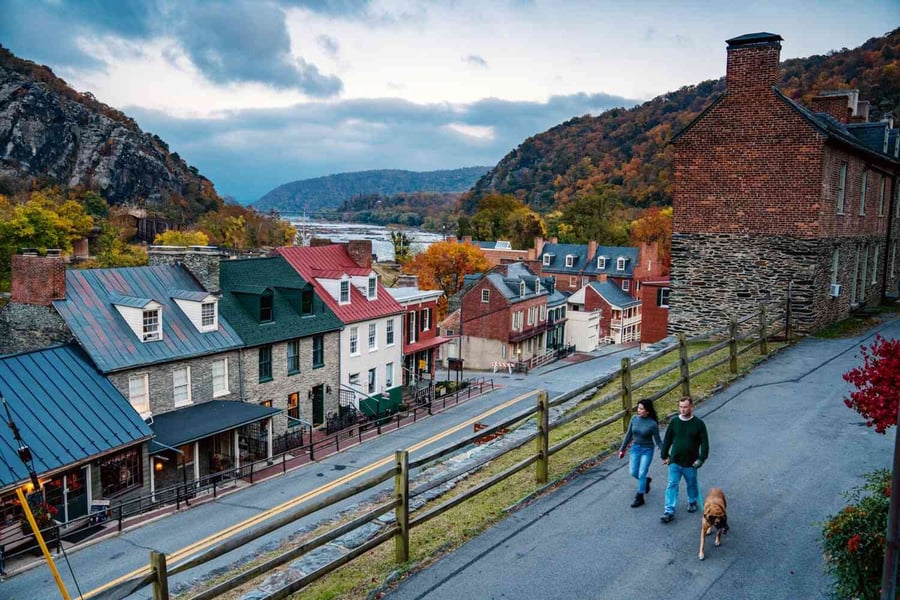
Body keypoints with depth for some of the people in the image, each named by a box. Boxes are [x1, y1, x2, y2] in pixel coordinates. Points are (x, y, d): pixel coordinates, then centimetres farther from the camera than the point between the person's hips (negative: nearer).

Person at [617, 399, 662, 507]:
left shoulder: (653, 424, -19)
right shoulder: (634, 419, -7)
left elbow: (658, 441, -10)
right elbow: (629, 435, 4)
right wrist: (622, 449, 8)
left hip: (647, 450, -5)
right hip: (635, 448, 5)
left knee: (641, 474, -3)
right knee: (634, 473, 10)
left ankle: (640, 498, 11)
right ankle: (646, 481, 42)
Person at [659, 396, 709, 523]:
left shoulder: (699, 424, -8)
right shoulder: (674, 422, -2)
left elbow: (704, 443, -5)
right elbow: (667, 440, 6)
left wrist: (701, 459, -11)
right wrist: (664, 456, 6)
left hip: (690, 463, -1)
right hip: (675, 462, 1)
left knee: (692, 484, 18)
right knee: (672, 485, -3)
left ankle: (692, 502, 44)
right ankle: (669, 511, -1)